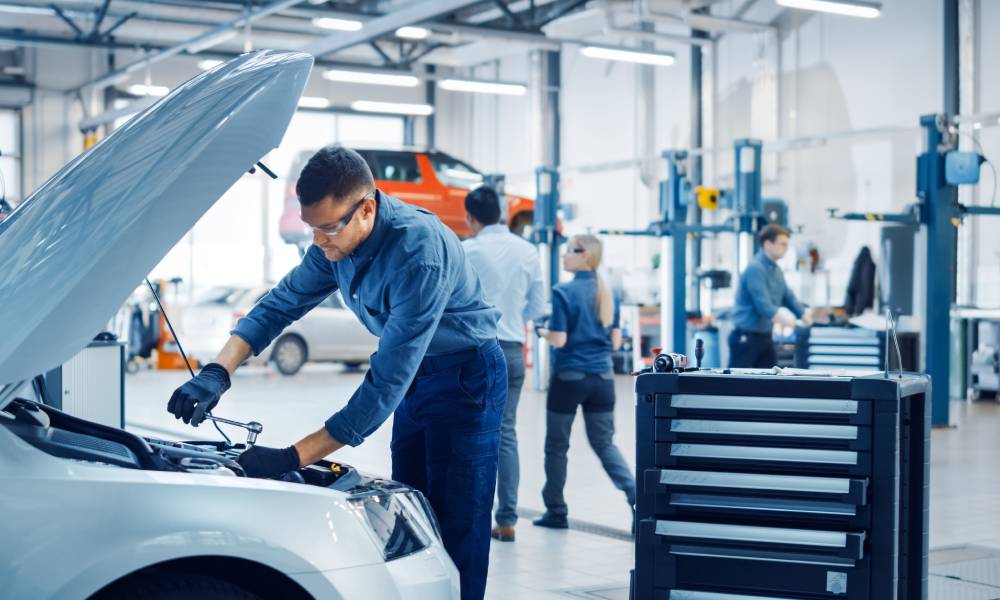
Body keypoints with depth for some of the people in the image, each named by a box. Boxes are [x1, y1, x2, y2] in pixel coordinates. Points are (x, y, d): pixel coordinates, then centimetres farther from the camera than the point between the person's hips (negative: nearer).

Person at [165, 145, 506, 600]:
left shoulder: (420, 252, -34)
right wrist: (218, 371, -14)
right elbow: (281, 303, 3)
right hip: (415, 376, 8)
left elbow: (387, 382, -35)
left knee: (457, 535, -7)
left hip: (466, 378, -8)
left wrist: (294, 457, -35)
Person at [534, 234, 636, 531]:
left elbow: (558, 339, -14)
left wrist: (541, 331, 5)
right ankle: (636, 498, -8)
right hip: (602, 378, 5)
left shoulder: (564, 292, -11)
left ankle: (556, 512, 19)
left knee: (556, 445, 10)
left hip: (569, 377, -5)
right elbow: (615, 341, 8)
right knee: (604, 443, 12)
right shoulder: (609, 293, 6)